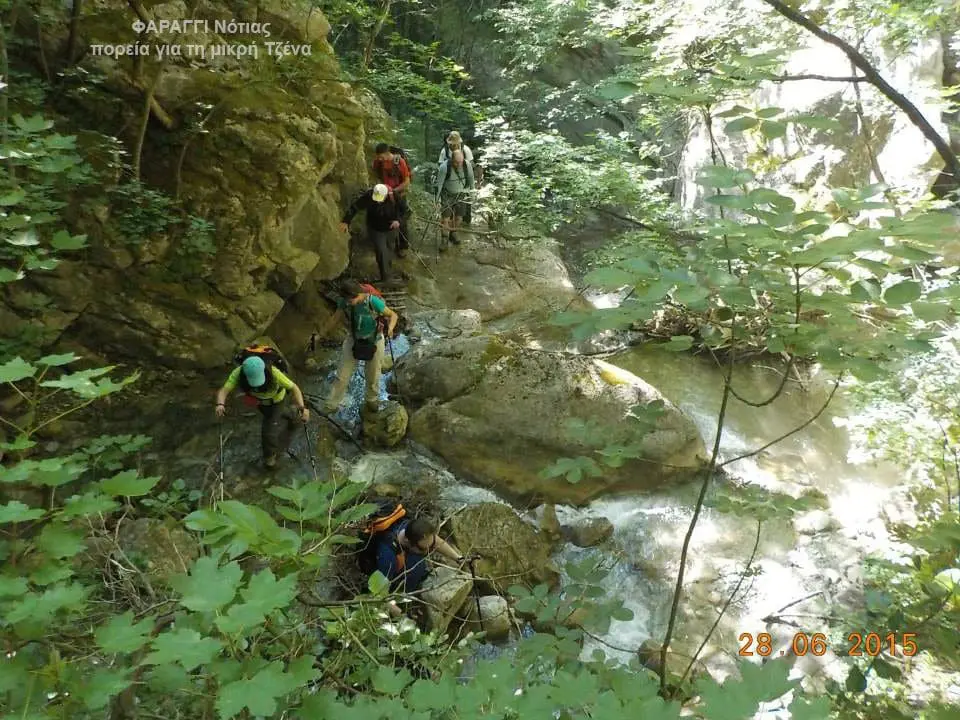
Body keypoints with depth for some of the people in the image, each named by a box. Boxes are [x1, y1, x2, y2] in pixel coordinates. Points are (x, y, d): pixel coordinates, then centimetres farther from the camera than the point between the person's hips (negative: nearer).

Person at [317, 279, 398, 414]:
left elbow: (393, 315, -20)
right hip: (354, 340, 2)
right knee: (342, 375, 1)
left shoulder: (373, 302, -30)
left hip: (374, 341, -2)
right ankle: (332, 404, 14)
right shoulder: (344, 302, -19)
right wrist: (323, 332, 4)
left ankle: (372, 399, 44)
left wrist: (390, 328, -40)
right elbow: (336, 317, -1)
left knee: (372, 375, 17)